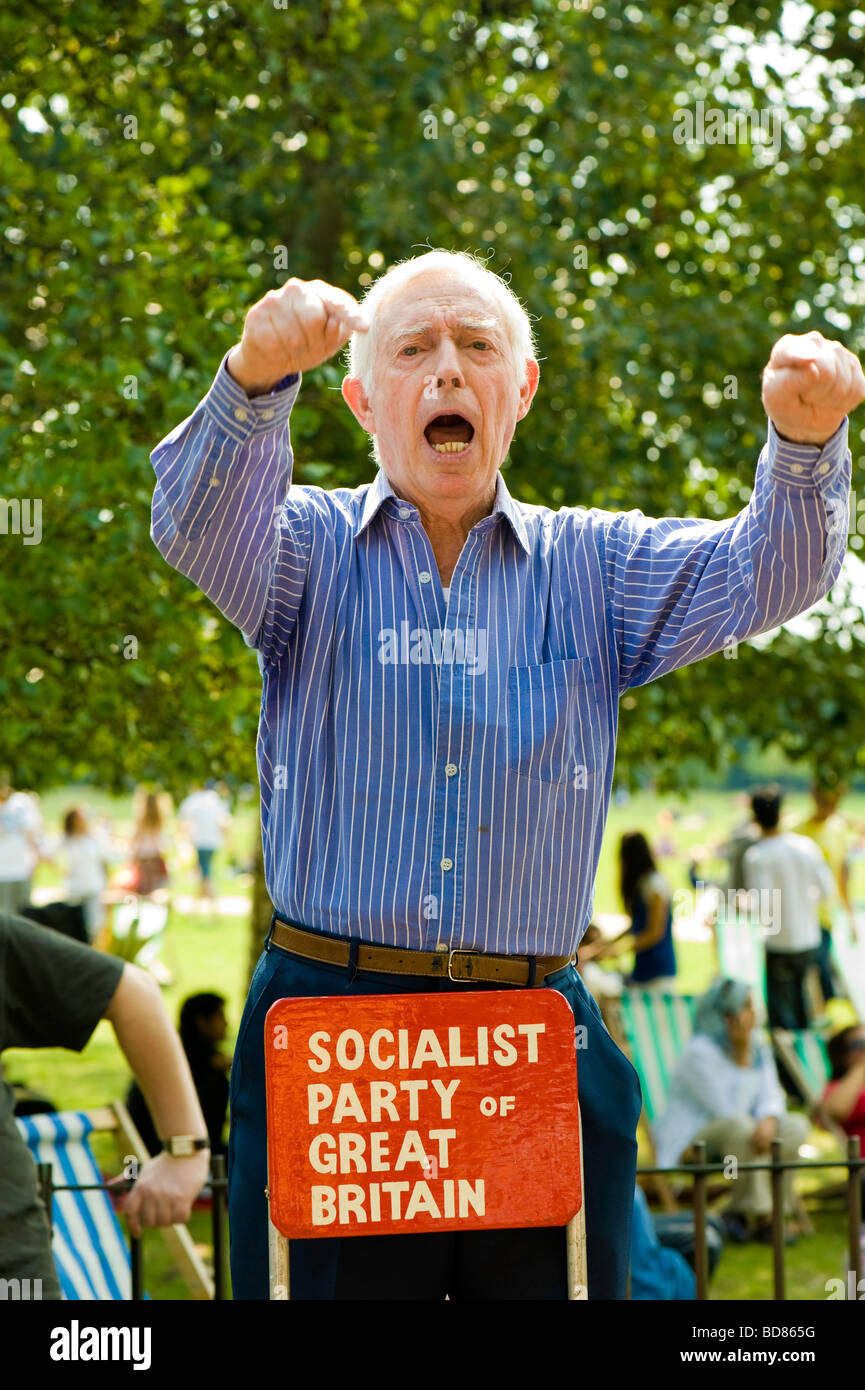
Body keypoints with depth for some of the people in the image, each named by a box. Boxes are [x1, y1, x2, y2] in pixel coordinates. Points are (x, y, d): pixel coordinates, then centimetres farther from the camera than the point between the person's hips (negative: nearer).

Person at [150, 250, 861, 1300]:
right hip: (327, 1026, -1)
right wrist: (257, 375, -37)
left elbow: (766, 572, -3)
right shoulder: (310, 548, 7)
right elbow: (203, 527, -15)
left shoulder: (592, 566, 12)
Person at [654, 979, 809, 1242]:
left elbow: (771, 1097, -1)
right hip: (689, 1141, -8)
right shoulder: (699, 1053, -20)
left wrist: (769, 1121, -25)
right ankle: (760, 1216, -19)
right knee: (740, 1127, -36)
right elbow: (727, 1112, -23)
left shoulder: (757, 1047, 5)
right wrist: (743, 1057, -19)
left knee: (796, 1127, -11)